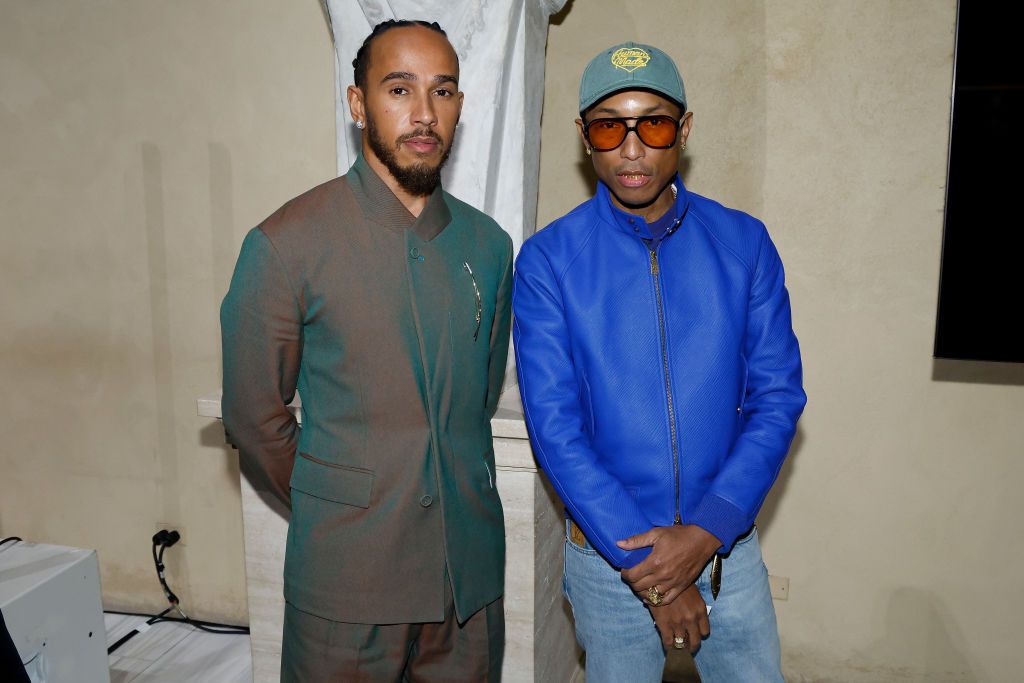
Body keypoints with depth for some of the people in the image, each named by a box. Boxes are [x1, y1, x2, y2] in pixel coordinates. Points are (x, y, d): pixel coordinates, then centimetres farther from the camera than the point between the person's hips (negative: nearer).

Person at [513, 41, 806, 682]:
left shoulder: (744, 243, -3)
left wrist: (707, 531, -15)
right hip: (608, 553, -1)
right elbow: (555, 426, -13)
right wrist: (643, 564, -14)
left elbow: (777, 397, -4)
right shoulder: (548, 260, -10)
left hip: (727, 543, 2)